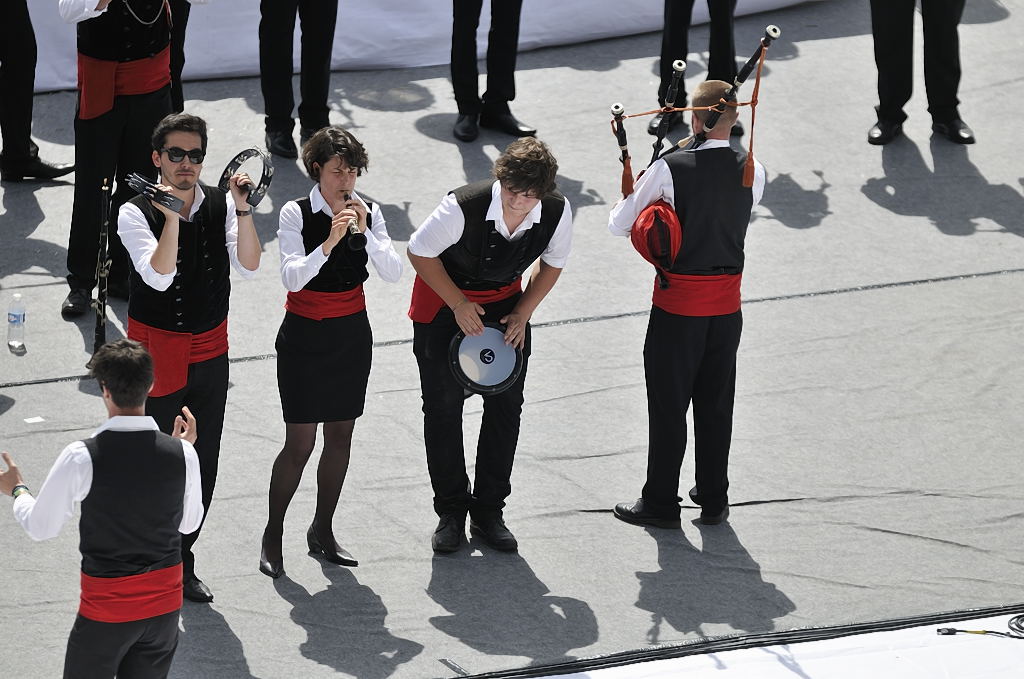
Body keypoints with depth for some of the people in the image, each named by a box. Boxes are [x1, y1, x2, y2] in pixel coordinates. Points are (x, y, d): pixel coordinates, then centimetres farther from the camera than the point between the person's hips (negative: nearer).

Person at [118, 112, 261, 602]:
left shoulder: (222, 204, -2)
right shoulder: (136, 213, -12)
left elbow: (248, 267, -12)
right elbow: (159, 276, -25)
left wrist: (242, 211, -24)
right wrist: (172, 215, -33)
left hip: (210, 350, 4)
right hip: (156, 349, -4)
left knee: (203, 465, 11)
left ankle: (182, 562, 25)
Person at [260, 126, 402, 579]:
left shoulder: (368, 212, -2)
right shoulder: (296, 214, -12)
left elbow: (393, 272, -10)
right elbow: (292, 277, -23)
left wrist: (364, 233, -23)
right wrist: (328, 243, -35)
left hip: (352, 333, 4)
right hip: (305, 334, -4)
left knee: (341, 435, 11)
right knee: (300, 442, -5)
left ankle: (322, 530, 25)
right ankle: (273, 535, 10)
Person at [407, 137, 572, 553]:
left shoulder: (557, 212, -22)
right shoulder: (463, 207, -34)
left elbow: (552, 264, 0)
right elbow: (420, 252, -17)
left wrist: (522, 314, -9)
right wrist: (459, 305, -17)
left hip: (507, 305, 3)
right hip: (445, 303, -3)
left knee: (506, 406, 1)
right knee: (443, 406, -1)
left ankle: (489, 512, 14)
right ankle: (450, 513, 13)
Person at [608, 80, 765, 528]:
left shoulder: (670, 170, -16)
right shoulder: (753, 174, -5)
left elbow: (618, 224, -7)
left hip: (677, 303, -4)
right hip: (727, 302, 4)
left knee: (668, 403, 7)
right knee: (716, 403, 15)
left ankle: (661, 503, 15)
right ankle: (713, 499, 24)